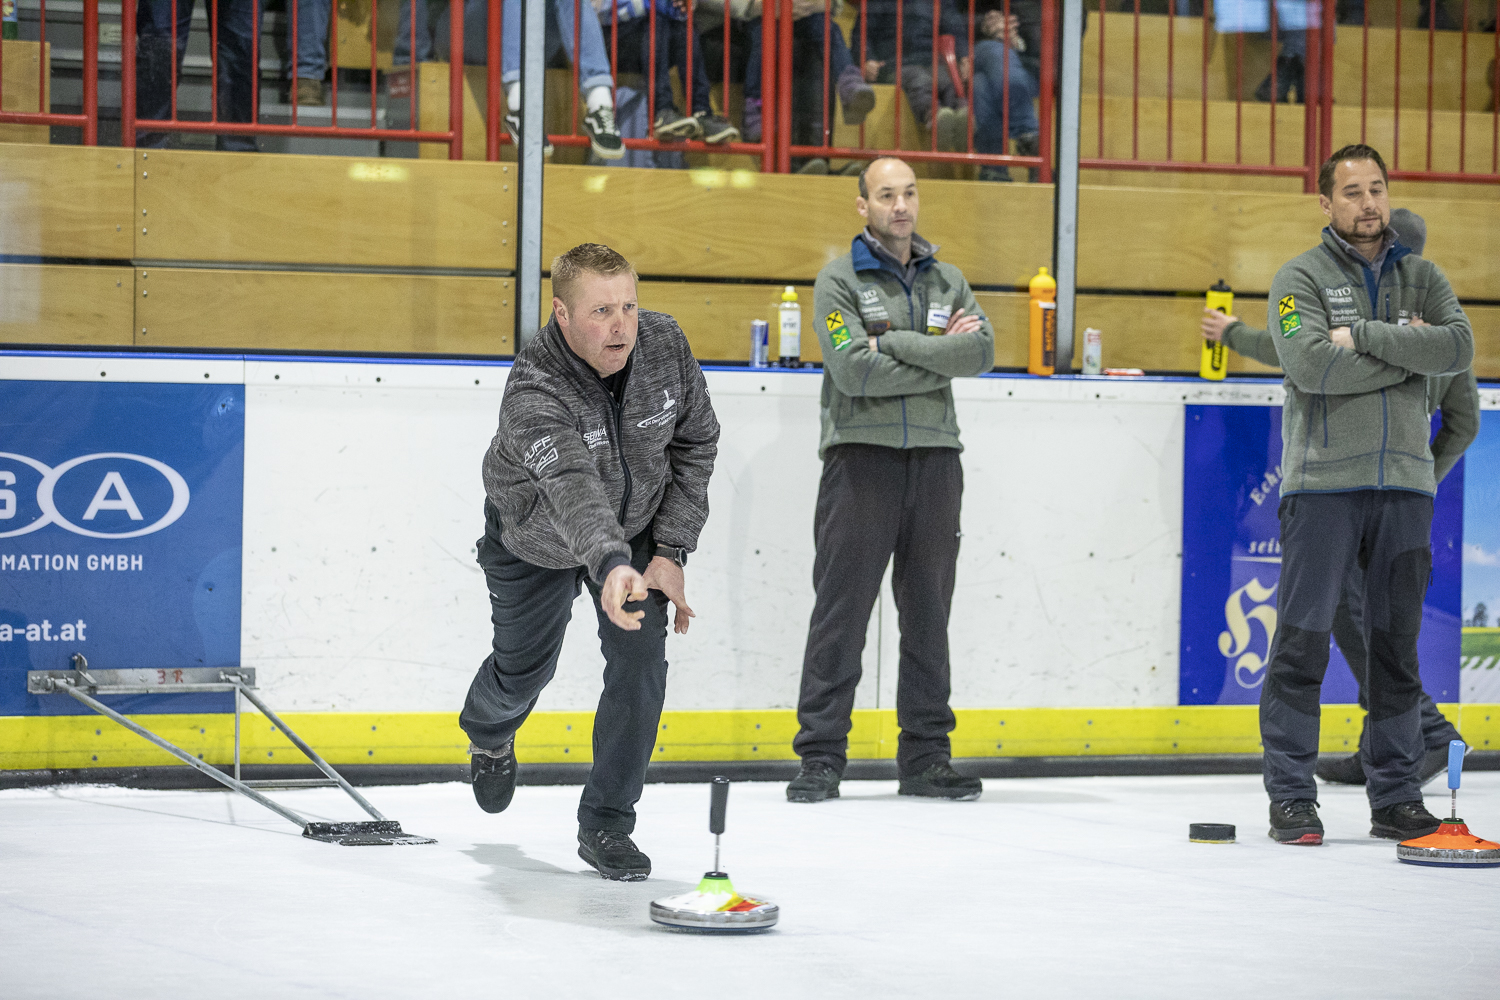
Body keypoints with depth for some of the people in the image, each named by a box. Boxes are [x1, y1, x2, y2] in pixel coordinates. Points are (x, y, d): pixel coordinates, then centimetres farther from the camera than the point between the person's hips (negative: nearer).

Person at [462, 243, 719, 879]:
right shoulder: (534, 391, -40)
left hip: (638, 528, 3)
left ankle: (606, 825, 1)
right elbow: (571, 485, -56)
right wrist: (611, 564, -73)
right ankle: (488, 732, 55)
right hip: (535, 540, -2)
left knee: (641, 661, -14)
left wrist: (670, 550, -14)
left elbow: (696, 443, -8)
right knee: (524, 670, 17)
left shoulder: (665, 344, -23)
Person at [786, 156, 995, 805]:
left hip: (935, 458, 4)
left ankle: (926, 758, 12)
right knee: (841, 608, -5)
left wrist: (895, 343, -12)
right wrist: (940, 358, -9)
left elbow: (981, 352, -4)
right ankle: (820, 757, -3)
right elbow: (855, 370, -13)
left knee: (928, 610, 7)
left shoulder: (948, 282, 14)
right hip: (862, 454, -4)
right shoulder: (839, 282, 1)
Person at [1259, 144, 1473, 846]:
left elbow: (1459, 347, -6)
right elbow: (1310, 365, -15)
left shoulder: (1420, 277, 13)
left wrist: (1365, 335, -12)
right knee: (1303, 637, -5)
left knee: (1396, 642, 7)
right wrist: (1405, 351, -10)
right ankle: (1291, 798, 0)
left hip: (1404, 483, 4)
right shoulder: (1301, 279, 2)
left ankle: (1396, 797, 14)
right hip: (1323, 480, -4)